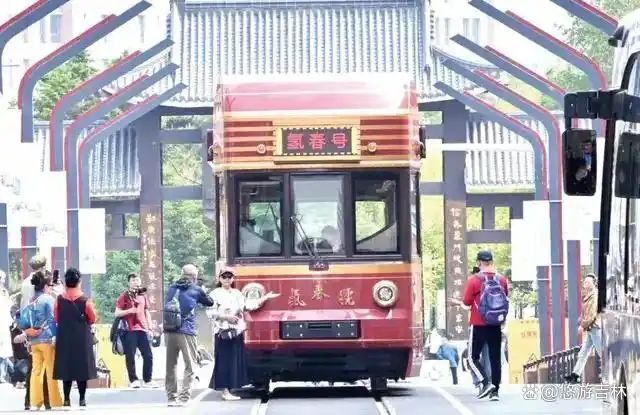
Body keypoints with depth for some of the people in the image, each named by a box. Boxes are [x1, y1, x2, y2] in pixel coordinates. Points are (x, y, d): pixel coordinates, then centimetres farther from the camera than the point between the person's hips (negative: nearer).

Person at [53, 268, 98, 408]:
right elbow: (92, 319, -1)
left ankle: (67, 399, 4)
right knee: (82, 367, 4)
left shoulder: (59, 300, -4)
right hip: (82, 338, -2)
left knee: (66, 367, 7)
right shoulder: (85, 300, -10)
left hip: (64, 338, 2)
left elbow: (56, 319, 4)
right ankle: (82, 398, 2)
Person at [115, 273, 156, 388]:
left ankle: (147, 380, 6)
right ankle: (133, 380, 0)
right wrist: (129, 311, -17)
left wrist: (150, 328, 15)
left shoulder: (143, 296, 18)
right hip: (130, 330, -5)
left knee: (148, 355, -1)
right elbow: (117, 313, -2)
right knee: (130, 356, -6)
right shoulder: (124, 296, 2)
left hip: (143, 330, 5)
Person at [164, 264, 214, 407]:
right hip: (186, 332, -5)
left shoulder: (172, 288, 14)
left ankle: (171, 397, 12)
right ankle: (184, 397, -8)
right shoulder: (195, 290, 2)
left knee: (171, 365, 10)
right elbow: (210, 302, 16)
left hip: (169, 331, 5)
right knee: (190, 367, 1)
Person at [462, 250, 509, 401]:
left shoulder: (474, 280, -10)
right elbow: (505, 299, 14)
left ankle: (486, 383, -14)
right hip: (496, 326, 4)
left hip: (478, 325, -3)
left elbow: (466, 301, -7)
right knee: (495, 358, 7)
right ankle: (495, 391, 3)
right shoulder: (502, 280, 2)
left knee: (473, 357, 5)